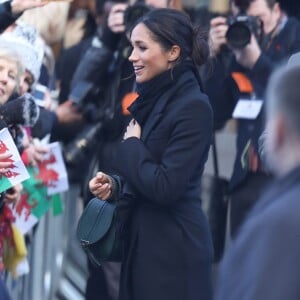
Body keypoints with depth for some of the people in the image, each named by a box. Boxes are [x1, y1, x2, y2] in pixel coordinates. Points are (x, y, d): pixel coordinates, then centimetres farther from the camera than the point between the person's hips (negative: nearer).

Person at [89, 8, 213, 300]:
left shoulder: (193, 107, -16)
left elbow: (165, 186, -23)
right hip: (141, 240, 9)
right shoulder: (154, 100, 10)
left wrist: (130, 145, -9)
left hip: (173, 250, -9)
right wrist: (114, 184, 2)